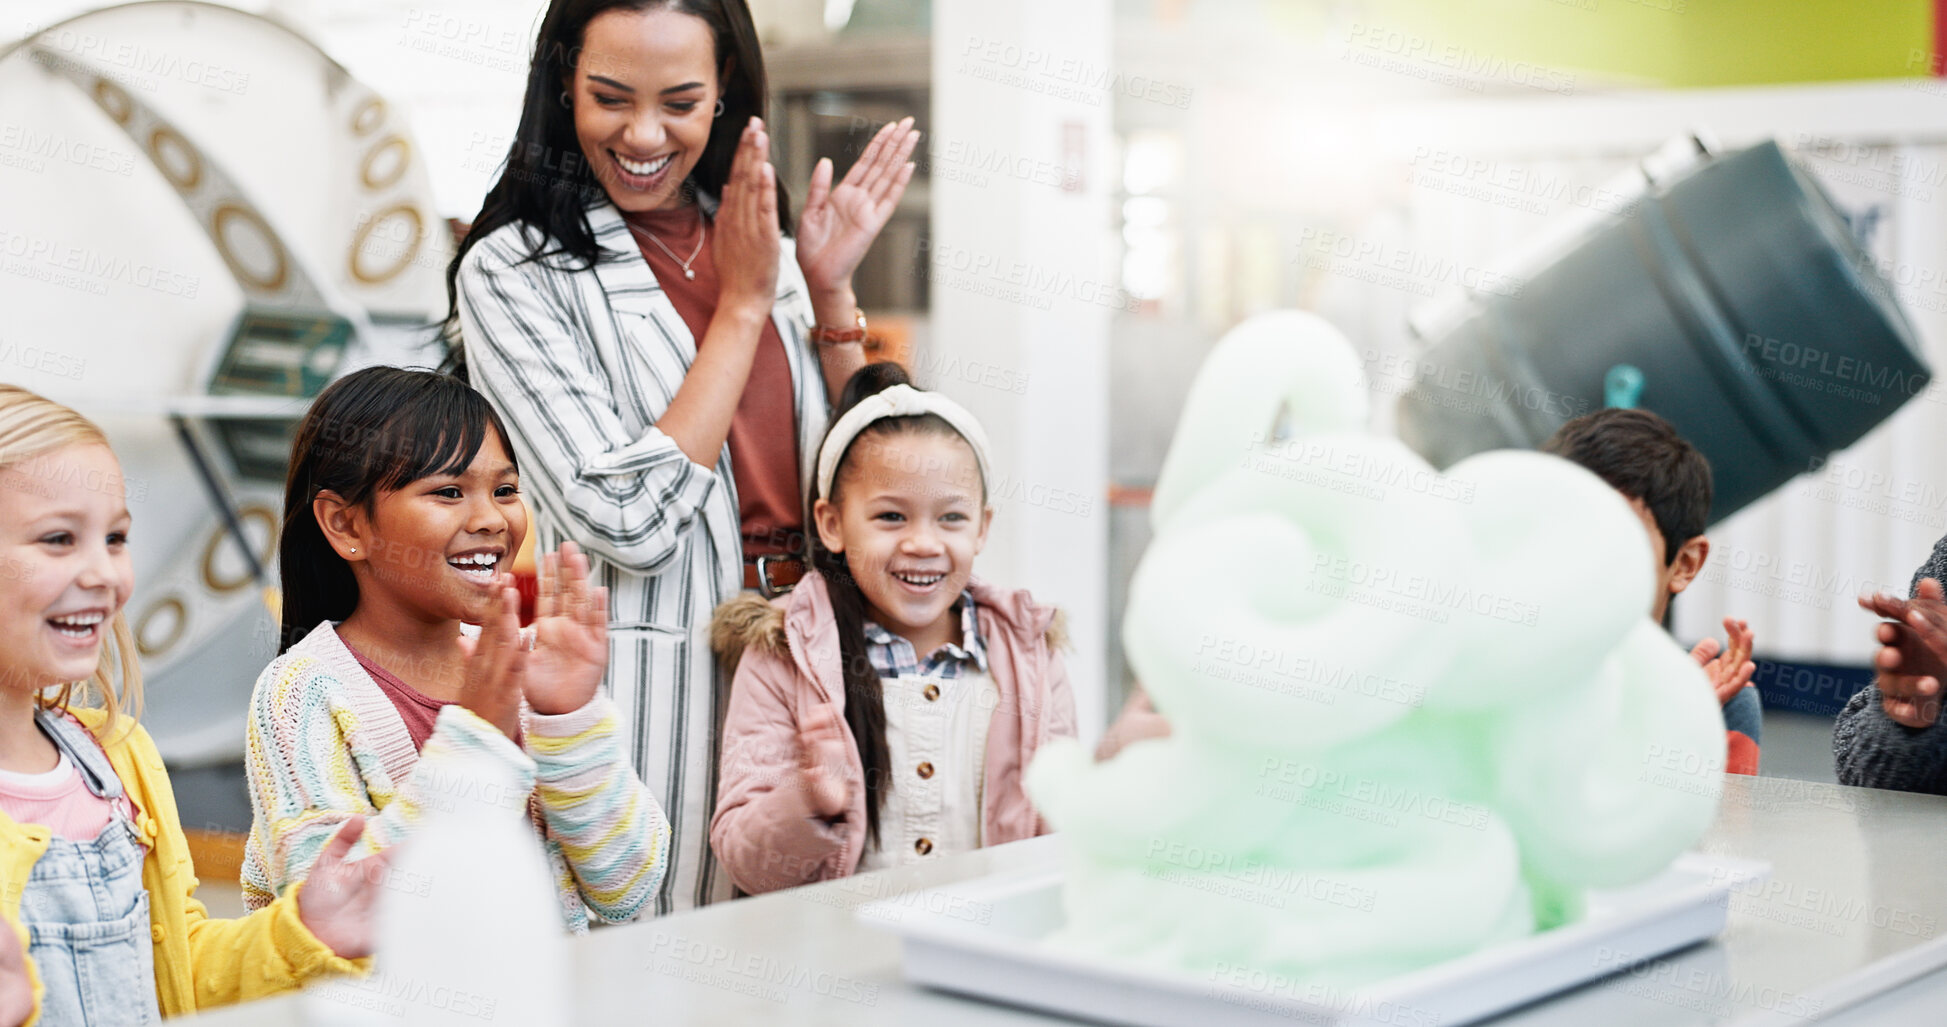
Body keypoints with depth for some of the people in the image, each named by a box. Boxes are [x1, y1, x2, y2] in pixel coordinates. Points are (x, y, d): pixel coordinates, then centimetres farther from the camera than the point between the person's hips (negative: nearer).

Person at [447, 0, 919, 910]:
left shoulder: (764, 247, 10)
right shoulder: (513, 273, -7)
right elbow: (629, 522, -17)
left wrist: (830, 291, -3)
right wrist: (742, 305, -12)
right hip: (650, 689, -5)